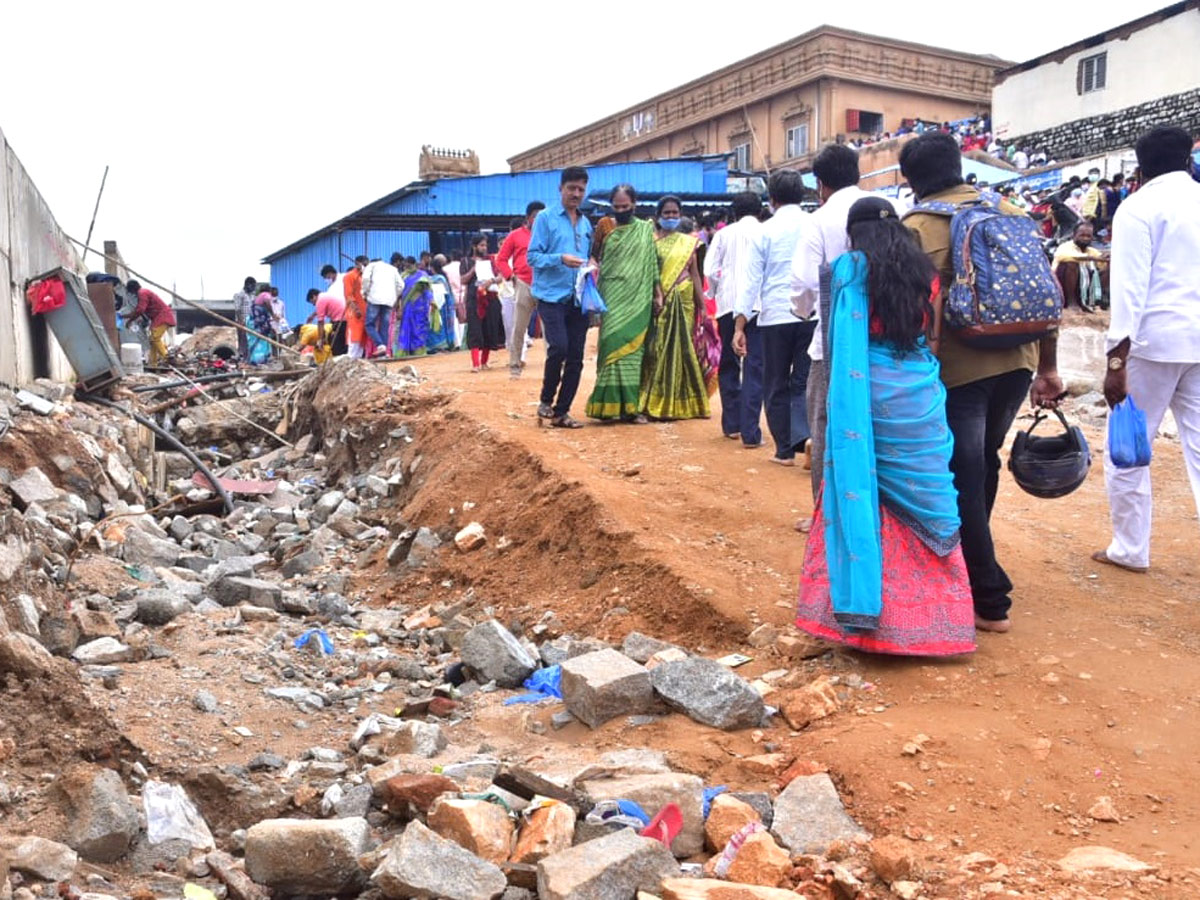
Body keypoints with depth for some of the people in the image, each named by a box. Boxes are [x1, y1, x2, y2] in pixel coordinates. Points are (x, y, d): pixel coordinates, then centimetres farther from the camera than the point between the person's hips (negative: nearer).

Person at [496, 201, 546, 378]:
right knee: (518, 328, 1)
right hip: (524, 286, -1)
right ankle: (515, 366, 9)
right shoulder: (516, 235, 8)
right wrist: (511, 276, -5)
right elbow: (501, 260, 8)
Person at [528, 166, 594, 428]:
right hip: (552, 296, -5)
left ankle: (561, 412, 12)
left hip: (579, 298, 6)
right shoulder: (545, 218, -1)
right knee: (558, 348, -18)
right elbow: (533, 256, -6)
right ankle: (546, 401, 5)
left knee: (575, 357, 3)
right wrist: (560, 259, -22)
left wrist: (591, 262, 0)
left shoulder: (586, 223, 16)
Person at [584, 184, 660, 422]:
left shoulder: (646, 229, 9)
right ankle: (611, 405, 0)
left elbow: (652, 263, 9)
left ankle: (629, 405, 2)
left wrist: (658, 292, 5)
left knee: (631, 349, -1)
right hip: (611, 300, 0)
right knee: (612, 347, -4)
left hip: (637, 300, 0)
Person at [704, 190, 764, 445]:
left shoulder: (724, 233, 8)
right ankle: (750, 433, -6)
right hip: (759, 305, -1)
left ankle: (731, 425, 20)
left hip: (728, 304, 2)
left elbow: (709, 270, -3)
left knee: (728, 365, 16)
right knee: (754, 369, -2)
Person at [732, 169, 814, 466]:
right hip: (813, 315, 1)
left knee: (777, 386, 11)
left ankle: (784, 450, 15)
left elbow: (750, 280, -3)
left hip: (775, 316, -1)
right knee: (804, 382, 9)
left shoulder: (763, 232, -2)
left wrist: (739, 326, -1)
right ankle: (804, 435, -13)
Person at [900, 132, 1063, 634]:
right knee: (983, 463, 24)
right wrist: (1048, 367, 14)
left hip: (956, 369, -5)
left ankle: (990, 602, 7)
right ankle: (971, 556, 41)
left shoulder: (916, 228, -5)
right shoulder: (1008, 212, 9)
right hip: (1016, 362, 5)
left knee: (963, 481, 4)